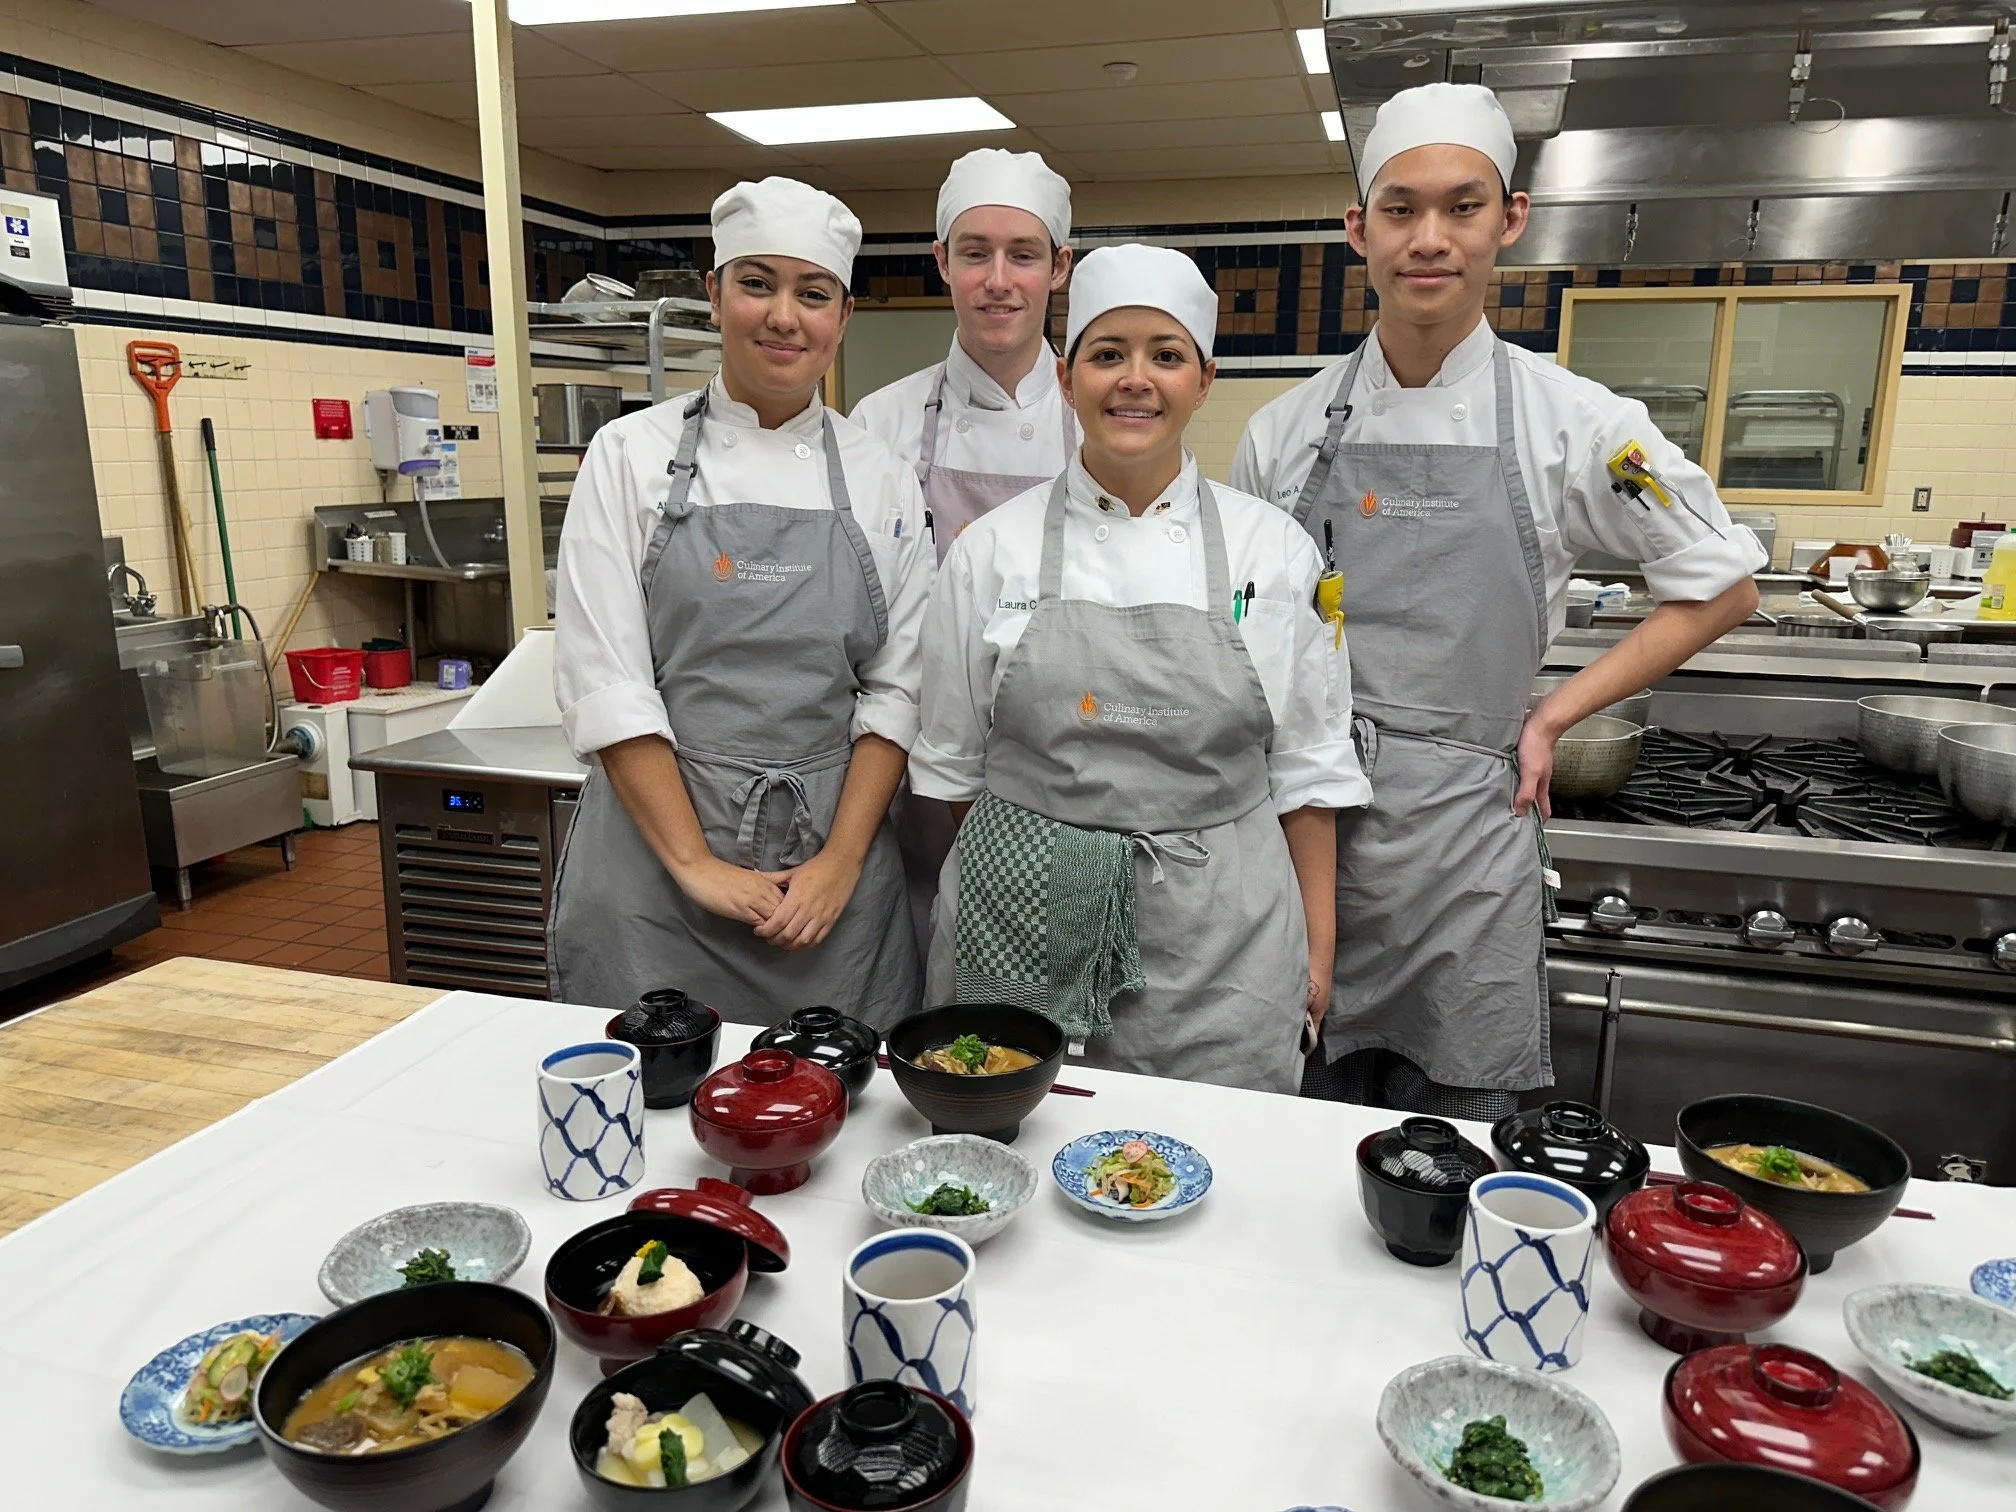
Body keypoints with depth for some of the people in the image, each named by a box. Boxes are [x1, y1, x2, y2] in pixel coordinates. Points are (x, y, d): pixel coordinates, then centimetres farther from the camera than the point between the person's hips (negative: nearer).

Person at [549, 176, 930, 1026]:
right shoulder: (631, 455, -1)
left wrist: (841, 862, -8)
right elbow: (603, 679, -6)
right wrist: (696, 863, -11)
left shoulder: (880, 480, 5)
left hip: (831, 878, 2)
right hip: (653, 848, -1)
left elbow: (895, 688, 2)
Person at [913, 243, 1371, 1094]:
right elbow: (953, 764, 6)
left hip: (1216, 941, 1)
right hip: (1020, 936, 0)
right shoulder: (992, 548, 0)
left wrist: (1317, 946, 3)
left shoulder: (1273, 550, 1)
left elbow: (1308, 768, 4)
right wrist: (1038, 884, 6)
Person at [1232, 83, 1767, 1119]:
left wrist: (1551, 718, -1)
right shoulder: (1286, 429, 3)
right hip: (1299, 829, 2)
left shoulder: (1569, 422, -2)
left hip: (1461, 839, -1)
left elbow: (1720, 588, 8)